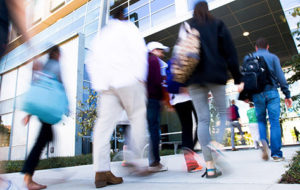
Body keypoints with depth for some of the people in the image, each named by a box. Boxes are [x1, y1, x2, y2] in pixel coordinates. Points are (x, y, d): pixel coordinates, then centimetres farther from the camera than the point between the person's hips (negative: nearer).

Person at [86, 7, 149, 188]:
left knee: (104, 124, -2)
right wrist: (141, 77, -3)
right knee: (138, 117, 3)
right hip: (128, 80, -5)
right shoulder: (129, 27, 11)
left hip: (105, 84, 5)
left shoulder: (102, 32, 28)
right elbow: (140, 51, -4)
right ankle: (136, 159, -2)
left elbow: (92, 60, 22)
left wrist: (98, 82, 18)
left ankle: (101, 171, -4)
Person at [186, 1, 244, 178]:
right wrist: (238, 79, 4)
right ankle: (217, 142, -17)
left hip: (194, 78, 2)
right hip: (215, 75, -2)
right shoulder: (218, 25, 11)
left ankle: (210, 167, -1)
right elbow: (230, 53, 3)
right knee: (223, 112, 12)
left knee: (203, 119, 0)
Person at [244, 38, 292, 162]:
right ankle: (276, 154, 0)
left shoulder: (248, 58, 10)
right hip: (271, 92, -1)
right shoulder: (273, 57, 7)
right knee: (274, 122, 0)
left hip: (256, 94, 1)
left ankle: (264, 142, -11)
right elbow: (280, 76, 0)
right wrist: (287, 94, 2)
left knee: (261, 120, 14)